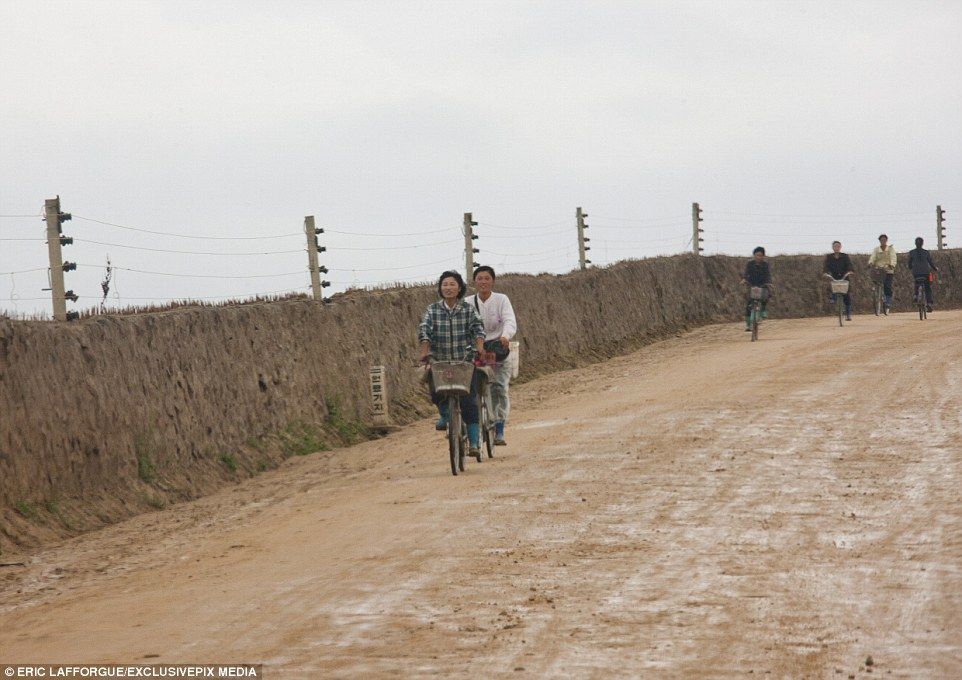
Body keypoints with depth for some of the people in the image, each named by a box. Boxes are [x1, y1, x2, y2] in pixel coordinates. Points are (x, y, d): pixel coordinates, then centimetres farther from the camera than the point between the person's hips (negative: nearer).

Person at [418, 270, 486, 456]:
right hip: (440, 362, 1)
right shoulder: (433, 309, 3)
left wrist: (479, 347, -29)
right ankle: (445, 416, 20)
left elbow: (477, 327, -10)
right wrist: (424, 351, -25)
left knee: (469, 402, -9)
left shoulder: (468, 309, 2)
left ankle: (474, 443, -5)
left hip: (465, 362, -1)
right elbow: (424, 329, -8)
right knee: (436, 392, -16)